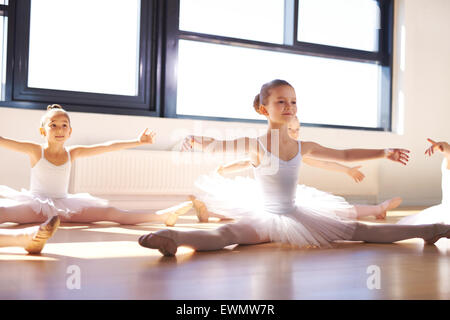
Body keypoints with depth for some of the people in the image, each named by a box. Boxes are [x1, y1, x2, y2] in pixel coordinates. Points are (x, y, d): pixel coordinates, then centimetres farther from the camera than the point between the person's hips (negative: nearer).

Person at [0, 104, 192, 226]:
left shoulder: (72, 153, 4)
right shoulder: (35, 150, -4)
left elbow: (107, 147, 3)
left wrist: (138, 142, 2)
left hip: (63, 205, 1)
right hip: (34, 203, -1)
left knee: (110, 212, -11)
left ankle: (162, 216, -16)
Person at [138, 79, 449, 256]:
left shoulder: (303, 146, 4)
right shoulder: (255, 145, -8)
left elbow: (345, 155, 14)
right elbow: (219, 145, -24)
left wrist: (384, 153, 11)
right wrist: (198, 140, -47)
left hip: (296, 214, 4)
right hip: (266, 217, -4)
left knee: (360, 231, 3)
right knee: (225, 235, -36)